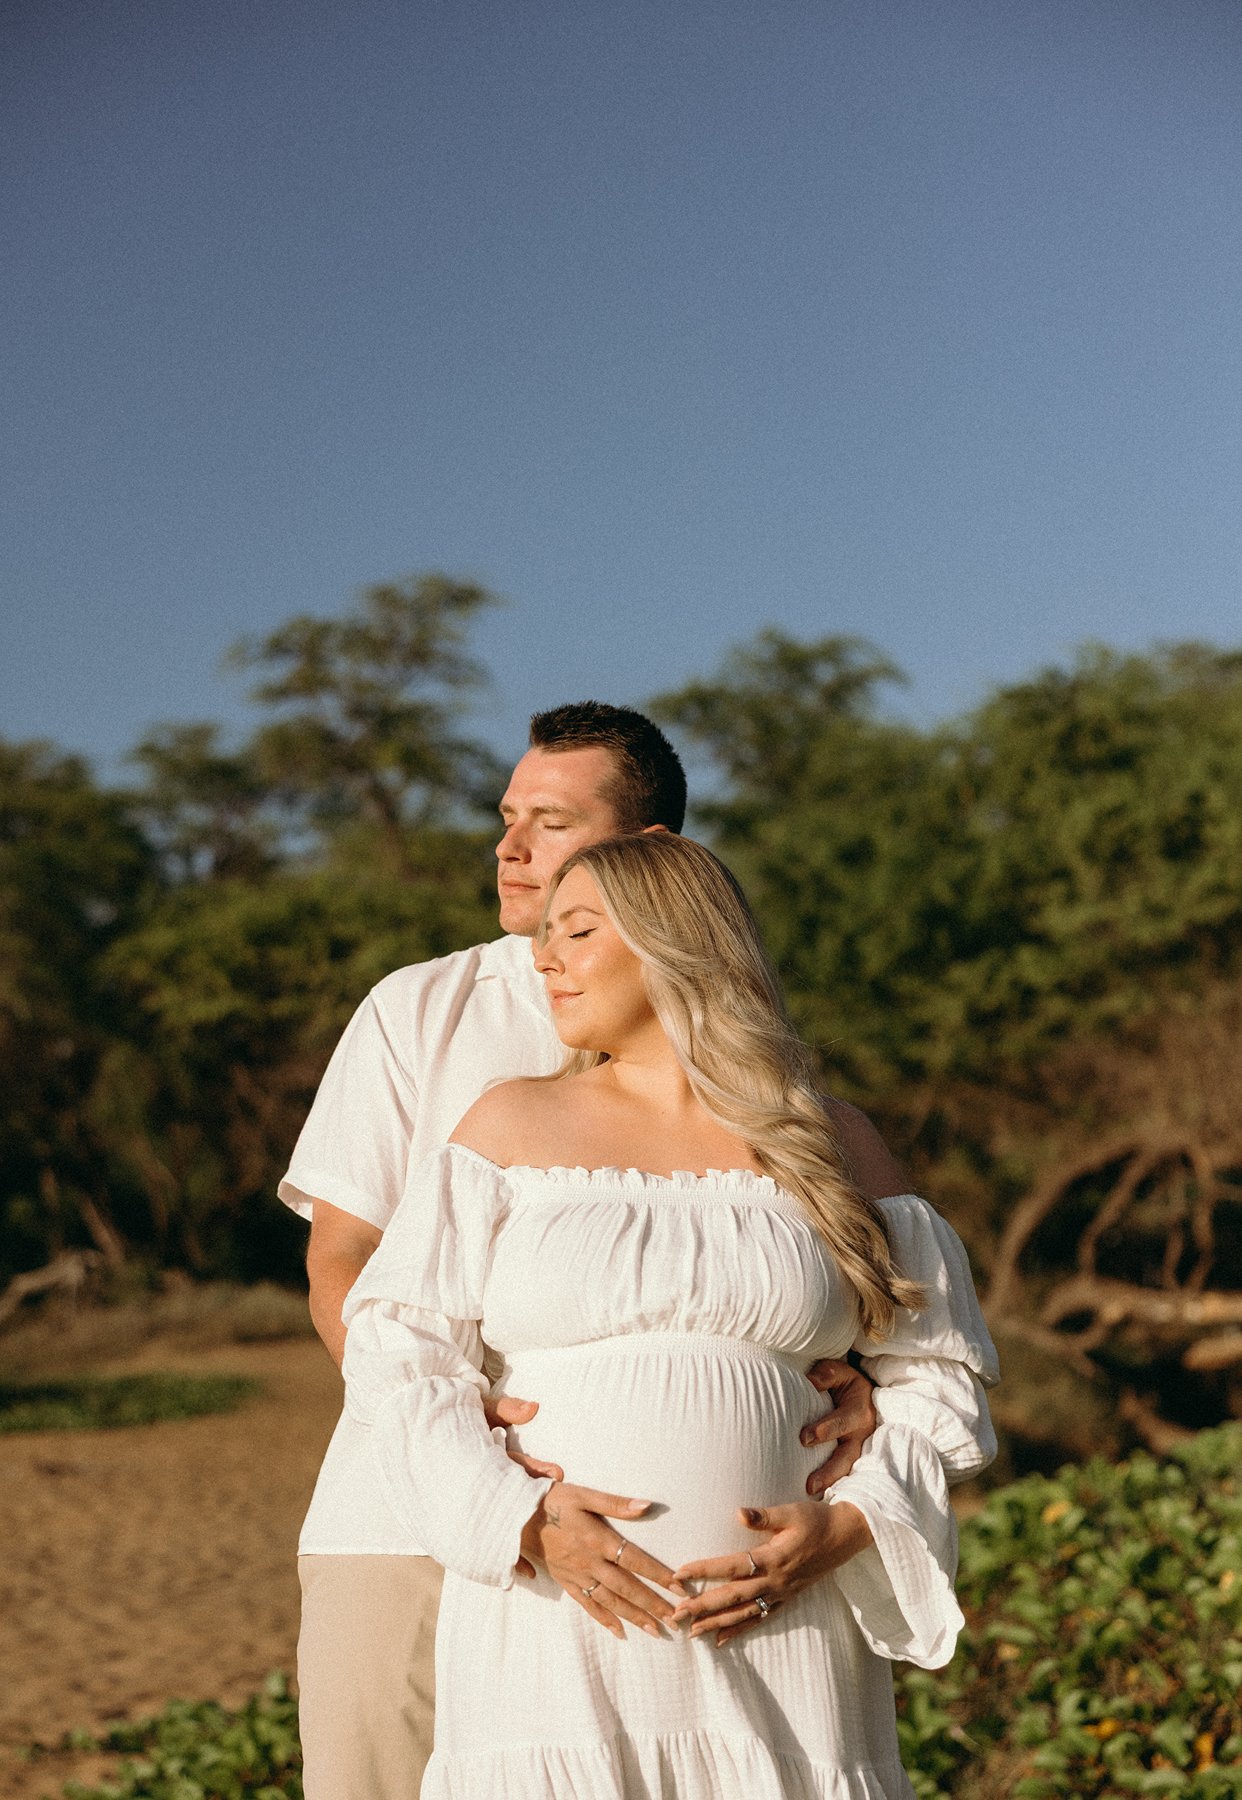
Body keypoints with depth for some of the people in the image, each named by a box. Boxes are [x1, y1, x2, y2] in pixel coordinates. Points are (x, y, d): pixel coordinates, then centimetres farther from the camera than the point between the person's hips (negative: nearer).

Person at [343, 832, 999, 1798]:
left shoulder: (826, 1143, 8)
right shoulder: (515, 1123, 7)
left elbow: (936, 1373, 10)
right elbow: (398, 1350, 0)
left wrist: (840, 1530, -6)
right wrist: (527, 1523, -13)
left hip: (777, 1634, 1)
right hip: (555, 1625, 0)